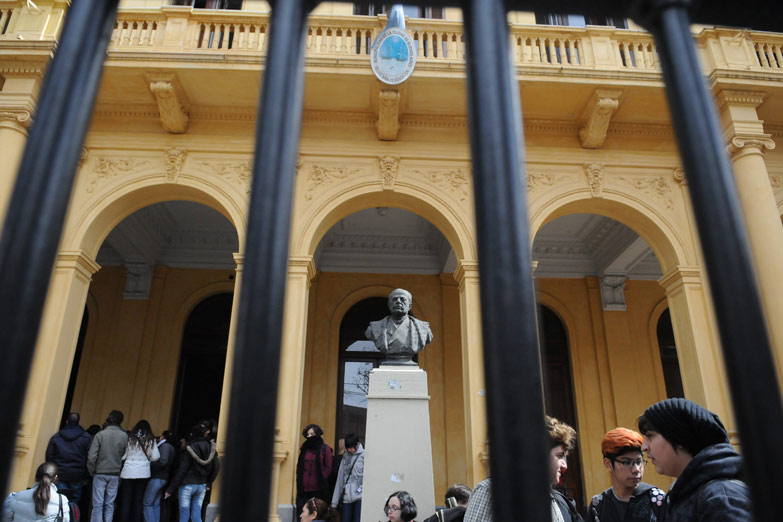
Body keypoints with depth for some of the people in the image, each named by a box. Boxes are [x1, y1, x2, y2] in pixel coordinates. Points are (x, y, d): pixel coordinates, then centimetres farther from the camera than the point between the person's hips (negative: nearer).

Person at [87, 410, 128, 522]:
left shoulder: (100, 435, -9)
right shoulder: (124, 436, -5)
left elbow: (92, 456, -11)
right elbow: (125, 455, -5)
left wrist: (92, 471, 2)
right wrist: (119, 471, 9)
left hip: (100, 473, -2)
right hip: (115, 474, 2)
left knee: (98, 504, 2)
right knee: (110, 504, 11)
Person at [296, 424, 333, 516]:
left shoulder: (325, 449, -2)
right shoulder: (304, 448, 12)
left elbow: (328, 467, -2)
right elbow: (299, 465, 19)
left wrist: (320, 479, -8)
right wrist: (299, 478, 8)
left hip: (317, 489, -4)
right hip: (303, 488, 4)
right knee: (301, 512, 4)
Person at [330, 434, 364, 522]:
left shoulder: (363, 455, -4)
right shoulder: (345, 457, 14)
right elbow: (340, 479, 14)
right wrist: (334, 502, 12)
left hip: (360, 496, -5)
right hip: (347, 497, 5)